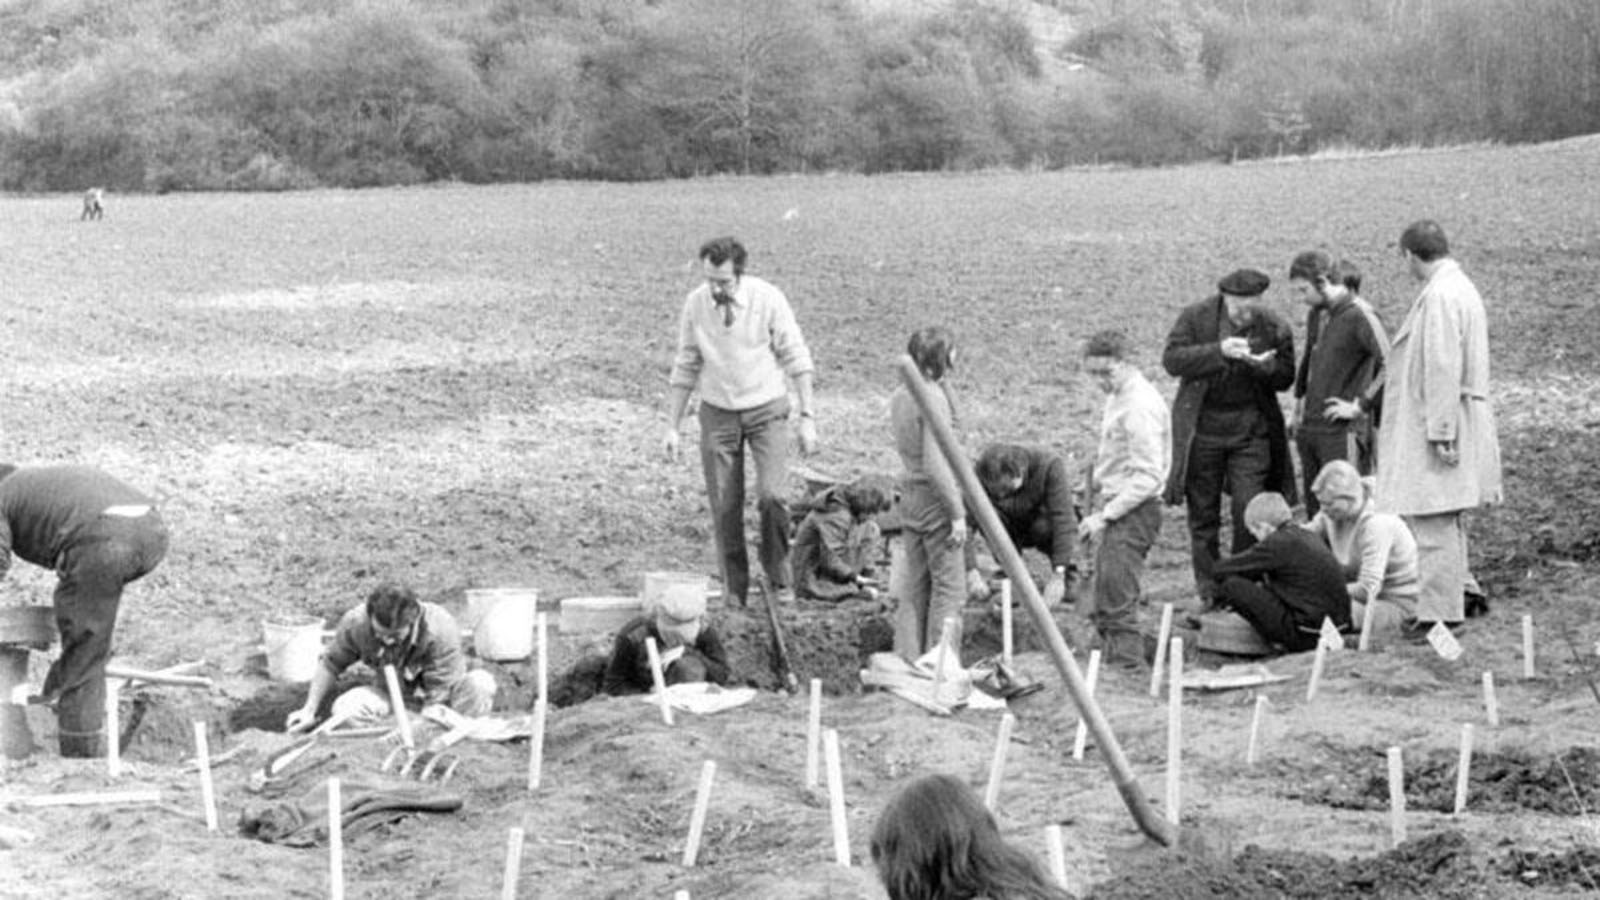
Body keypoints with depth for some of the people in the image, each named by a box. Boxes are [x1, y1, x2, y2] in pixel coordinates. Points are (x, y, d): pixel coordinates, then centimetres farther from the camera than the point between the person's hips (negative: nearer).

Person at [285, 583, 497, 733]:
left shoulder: (441, 630, -33)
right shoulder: (355, 623, -23)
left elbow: (437, 697, -29)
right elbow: (330, 664, -3)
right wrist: (309, 711, -9)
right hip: (392, 695, 3)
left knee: (480, 684, -34)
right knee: (344, 708, -28)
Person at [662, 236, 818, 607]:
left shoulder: (768, 299, -13)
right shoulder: (695, 304, -6)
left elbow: (797, 360, -6)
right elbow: (685, 368, 4)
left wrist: (808, 417, -10)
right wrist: (672, 427, 4)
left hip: (765, 411, -2)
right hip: (718, 413, 2)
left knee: (772, 495, -19)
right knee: (724, 508, 2)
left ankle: (776, 565, 8)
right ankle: (734, 591, 16)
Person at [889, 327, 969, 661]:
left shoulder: (899, 395, 8)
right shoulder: (933, 398, -18)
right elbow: (936, 464, -22)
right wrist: (957, 513, -18)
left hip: (910, 496, 8)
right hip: (934, 498, -8)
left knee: (912, 588, 14)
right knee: (949, 587, 0)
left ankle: (908, 661, 18)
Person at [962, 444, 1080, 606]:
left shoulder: (1050, 465, -33)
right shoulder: (979, 478, -27)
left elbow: (1063, 519, -38)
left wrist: (1058, 575, -43)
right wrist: (971, 572, -44)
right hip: (1016, 529, 2)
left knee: (1044, 527, -35)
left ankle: (1068, 574, -6)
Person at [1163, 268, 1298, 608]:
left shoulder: (1275, 328, -2)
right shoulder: (1195, 317, -5)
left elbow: (1285, 378, 4)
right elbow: (1172, 359, -13)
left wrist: (1263, 366, -18)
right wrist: (1218, 351, -24)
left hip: (1251, 430, 0)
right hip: (1203, 428, 0)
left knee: (1249, 514, -5)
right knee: (1203, 516, 5)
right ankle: (1209, 593, 15)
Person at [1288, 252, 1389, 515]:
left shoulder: (1360, 316, -13)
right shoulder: (1316, 315, 12)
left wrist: (1360, 405, -17)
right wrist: (1300, 399, 21)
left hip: (1343, 433, -8)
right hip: (1309, 429, 8)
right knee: (1314, 510, 10)